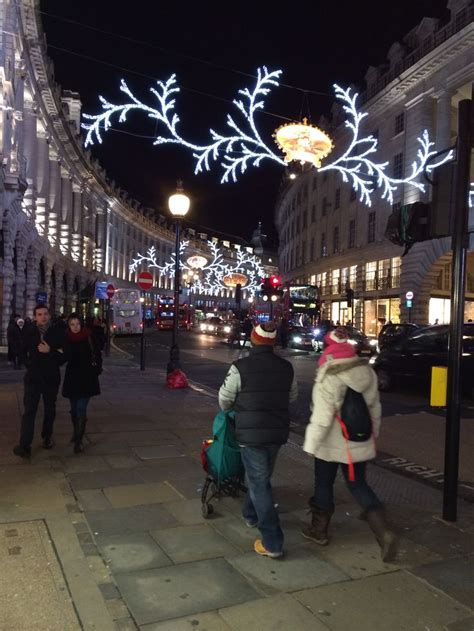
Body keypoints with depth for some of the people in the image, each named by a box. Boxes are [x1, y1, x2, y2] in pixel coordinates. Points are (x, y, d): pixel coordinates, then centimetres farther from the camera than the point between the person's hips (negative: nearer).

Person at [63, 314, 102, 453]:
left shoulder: (89, 337, -8)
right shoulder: (66, 339, -1)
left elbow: (97, 355, -3)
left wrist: (96, 370, -7)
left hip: (87, 378, -3)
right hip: (72, 378, 3)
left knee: (81, 410, -9)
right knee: (74, 409, 17)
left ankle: (78, 441, -5)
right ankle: (76, 432, 38)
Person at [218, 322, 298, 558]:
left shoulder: (240, 367, -14)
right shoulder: (286, 367, 0)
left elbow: (224, 398, -3)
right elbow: (292, 396, 13)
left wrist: (229, 409, 20)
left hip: (251, 432, -5)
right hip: (278, 431, 5)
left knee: (259, 483, 2)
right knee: (261, 476, 25)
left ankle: (272, 542, 3)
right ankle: (250, 514, 46)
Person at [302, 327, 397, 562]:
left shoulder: (328, 379, -23)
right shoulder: (367, 372, -2)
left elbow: (322, 417, -24)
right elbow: (375, 407, 8)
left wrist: (311, 444, -13)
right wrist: (373, 433, 20)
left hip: (331, 445, -5)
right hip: (361, 444, 6)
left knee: (323, 484, 15)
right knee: (358, 485, 17)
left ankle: (319, 530, 31)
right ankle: (383, 532, 2)